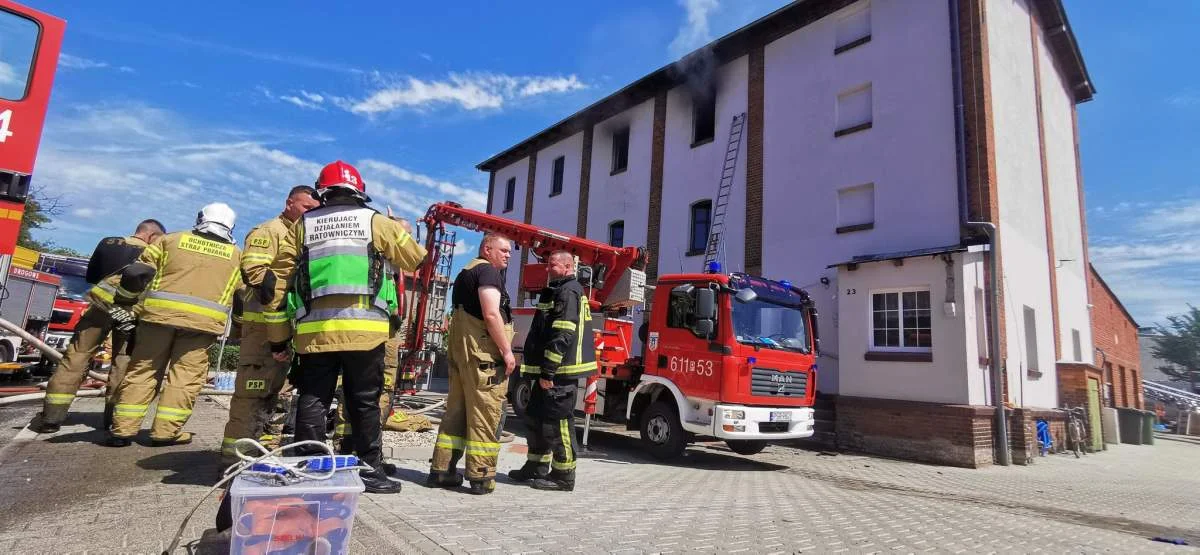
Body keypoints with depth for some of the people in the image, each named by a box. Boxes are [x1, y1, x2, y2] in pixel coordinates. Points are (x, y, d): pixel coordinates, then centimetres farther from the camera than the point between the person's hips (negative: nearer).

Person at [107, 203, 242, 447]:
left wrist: (121, 303, 21)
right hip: (203, 320, -1)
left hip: (160, 312, 1)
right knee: (185, 375, 3)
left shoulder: (171, 240, 13)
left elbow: (137, 273, 8)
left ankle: (123, 429, 10)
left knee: (142, 370, 9)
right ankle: (165, 431, 1)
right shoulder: (236, 255, 13)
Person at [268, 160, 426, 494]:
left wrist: (279, 337, 15)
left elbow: (281, 278, 11)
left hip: (314, 330, 2)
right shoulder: (376, 222, 8)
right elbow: (415, 258, 13)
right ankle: (370, 470, 13)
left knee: (312, 401, 9)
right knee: (364, 403, 7)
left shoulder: (302, 226, 14)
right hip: (364, 328, -2)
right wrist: (403, 232, 34)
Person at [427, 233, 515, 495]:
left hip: (459, 351, 10)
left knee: (456, 412, 13)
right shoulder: (488, 270, -8)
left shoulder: (465, 273, 22)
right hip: (484, 354, -10)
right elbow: (491, 314, -20)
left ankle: (441, 470, 17)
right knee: (485, 414, -5)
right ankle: (481, 477, -1)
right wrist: (507, 351, -16)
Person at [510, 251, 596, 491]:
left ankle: (563, 476, 5)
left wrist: (548, 372, -23)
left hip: (561, 372, -11)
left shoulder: (568, 292, -13)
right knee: (536, 417, 17)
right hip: (551, 370, 11)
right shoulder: (558, 292, 21)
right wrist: (544, 371, 23)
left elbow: (563, 336, -23)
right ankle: (536, 467, 28)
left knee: (557, 422, -4)